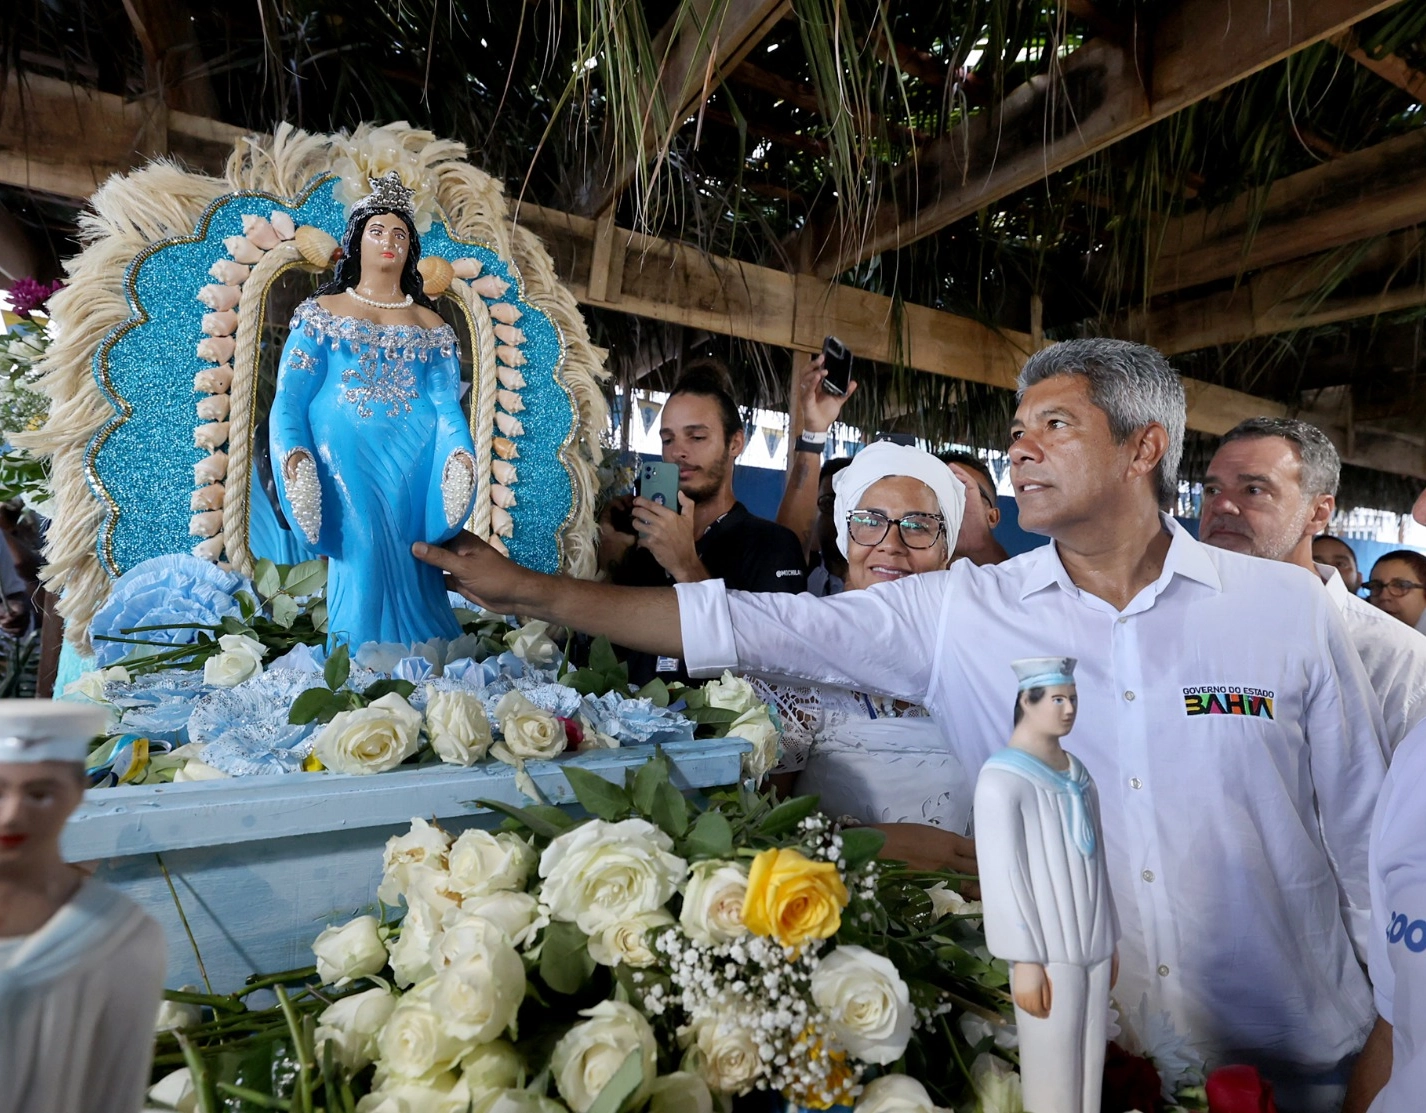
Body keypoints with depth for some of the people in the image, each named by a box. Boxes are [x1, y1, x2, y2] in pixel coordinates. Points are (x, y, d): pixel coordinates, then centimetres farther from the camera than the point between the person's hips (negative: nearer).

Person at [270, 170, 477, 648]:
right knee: (361, 567, -11)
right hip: (343, 461, -1)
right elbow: (290, 397, 5)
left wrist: (460, 452, -16)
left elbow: (447, 405, 6)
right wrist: (293, 452, -15)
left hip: (412, 464, 1)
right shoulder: (322, 312, 15)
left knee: (407, 570, -5)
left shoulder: (431, 325, 17)